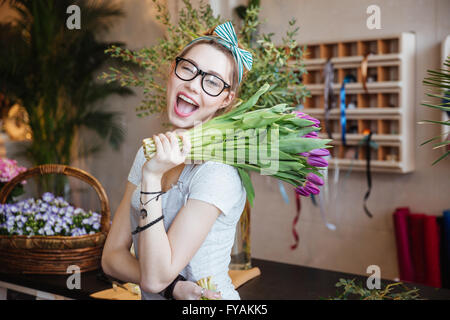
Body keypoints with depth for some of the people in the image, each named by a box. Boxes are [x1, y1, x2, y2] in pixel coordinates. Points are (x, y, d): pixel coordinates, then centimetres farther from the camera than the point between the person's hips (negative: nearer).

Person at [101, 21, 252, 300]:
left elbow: (155, 278, -17)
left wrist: (152, 178, -23)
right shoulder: (151, 153, 2)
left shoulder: (218, 170, -17)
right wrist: (175, 287, -15)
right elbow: (111, 257, 0)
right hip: (156, 296, 5)